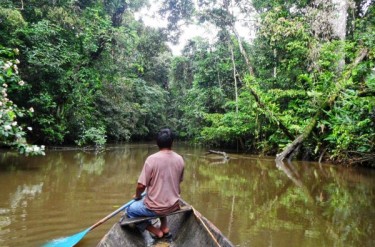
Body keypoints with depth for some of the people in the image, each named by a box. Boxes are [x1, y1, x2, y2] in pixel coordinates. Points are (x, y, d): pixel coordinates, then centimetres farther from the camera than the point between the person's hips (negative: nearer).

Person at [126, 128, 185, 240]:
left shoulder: (151, 159, -20)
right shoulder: (180, 159, -5)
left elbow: (141, 185, -17)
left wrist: (137, 196, 4)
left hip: (155, 207, -5)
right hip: (174, 205, 6)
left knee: (130, 210, 20)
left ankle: (156, 232, 10)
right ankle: (164, 228, 22)